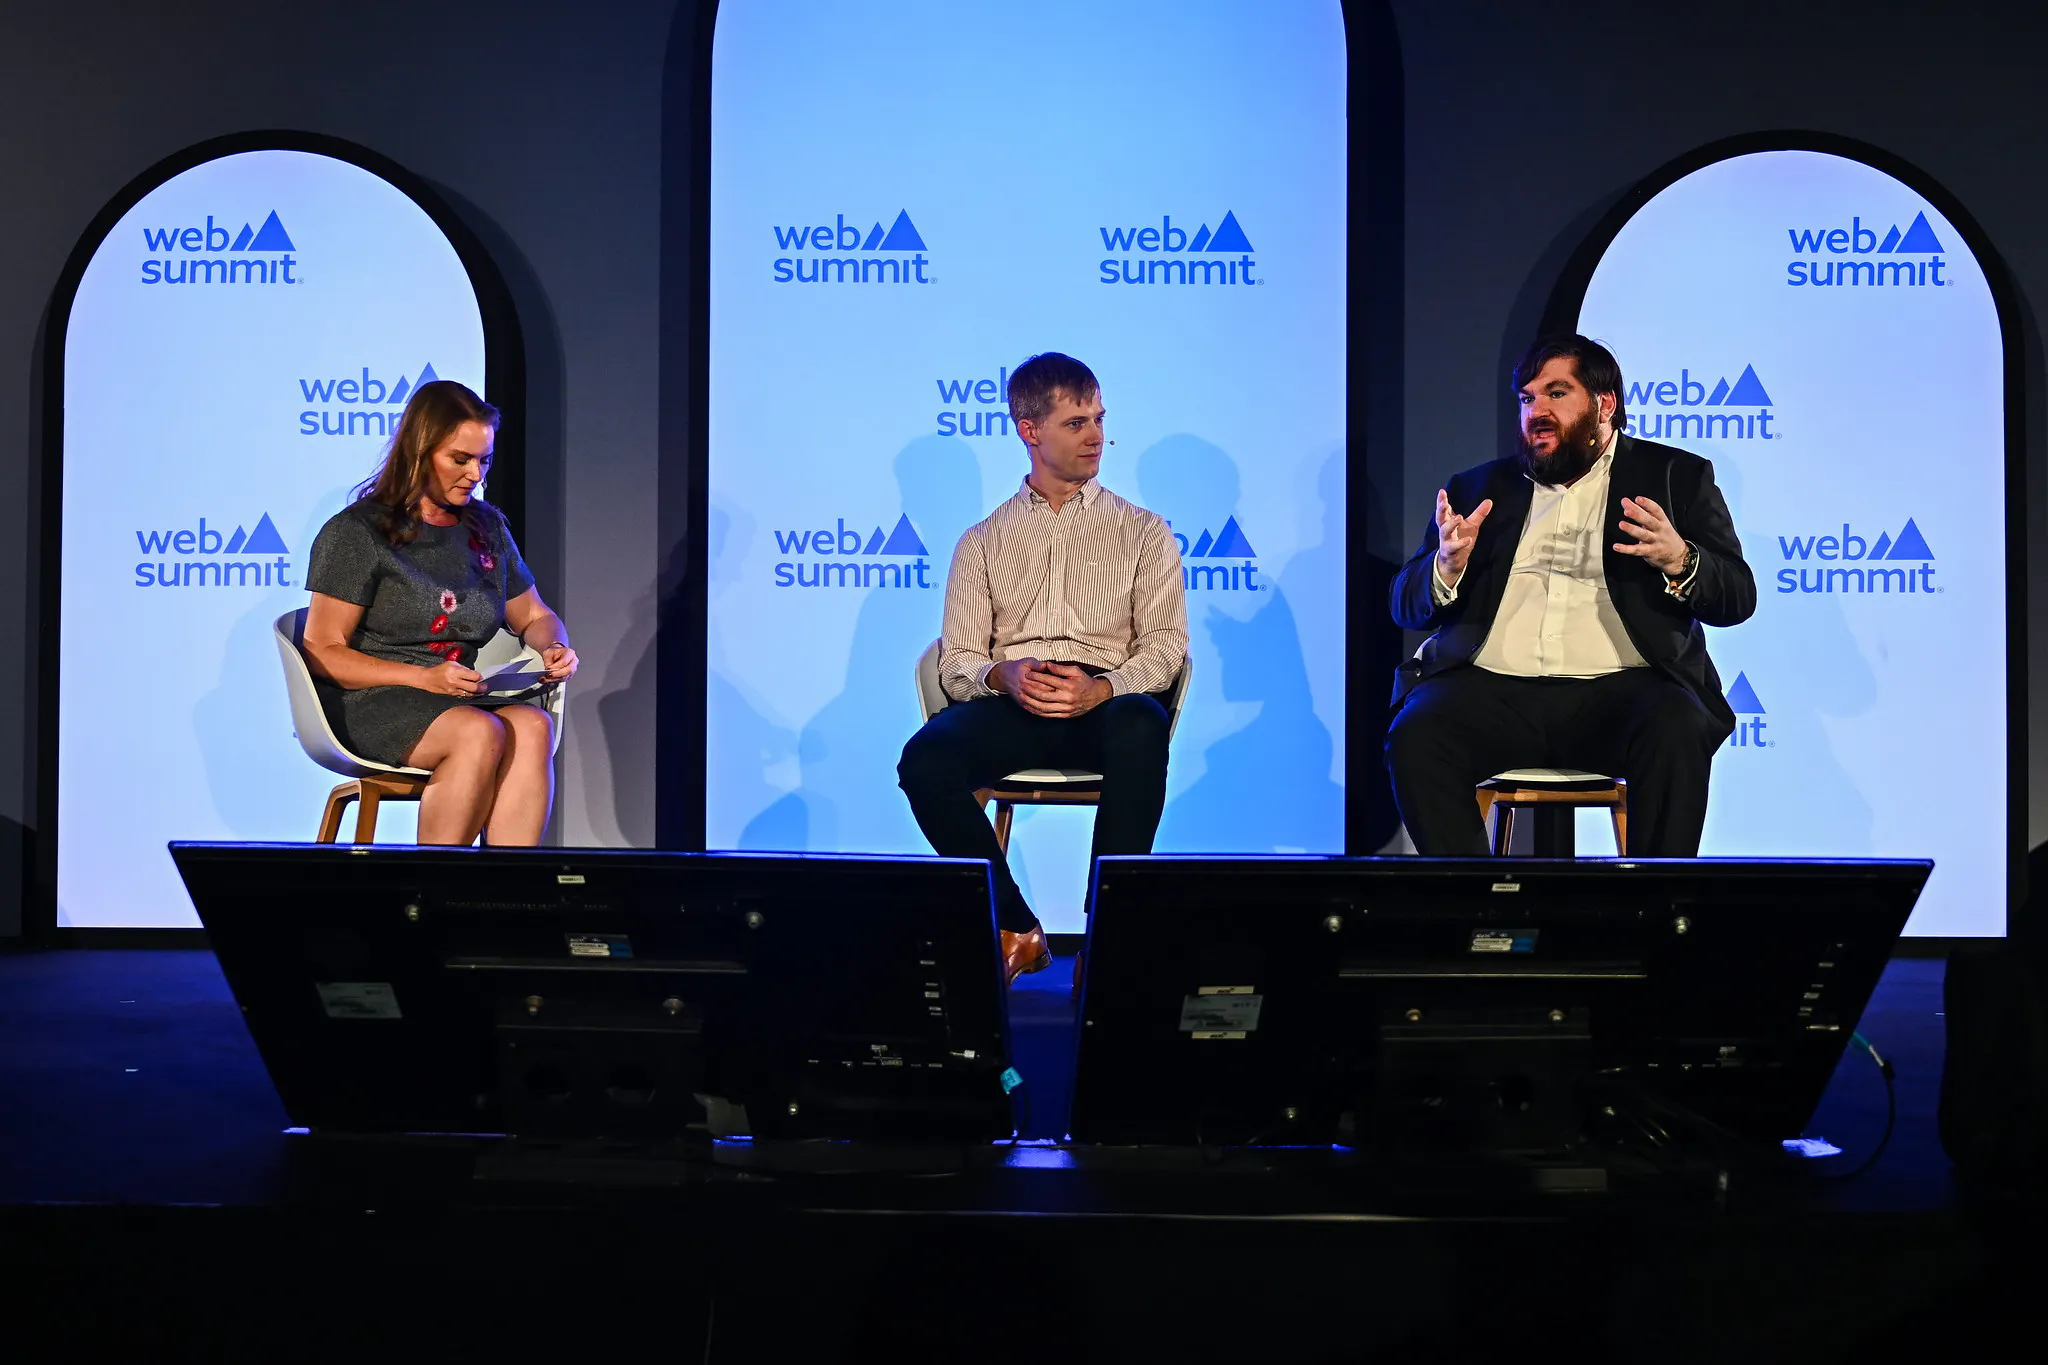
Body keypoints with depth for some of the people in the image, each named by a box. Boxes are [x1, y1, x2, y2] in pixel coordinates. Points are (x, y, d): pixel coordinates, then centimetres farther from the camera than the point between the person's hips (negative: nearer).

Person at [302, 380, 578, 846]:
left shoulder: (488, 527, 15)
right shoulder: (356, 533, -2)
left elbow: (534, 617, 27)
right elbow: (322, 653, -6)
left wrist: (554, 648, 2)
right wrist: (423, 678, -18)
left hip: (464, 698, 5)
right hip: (369, 702, -5)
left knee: (533, 725, -30)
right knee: (480, 732, -35)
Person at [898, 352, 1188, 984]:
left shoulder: (1142, 532, 18)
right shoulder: (983, 541, 21)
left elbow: (1165, 643, 5)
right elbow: (957, 660, 12)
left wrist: (1101, 687, -16)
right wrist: (1002, 676, -13)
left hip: (1107, 703, -1)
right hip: (1010, 707, 1)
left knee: (1141, 728, -39)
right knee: (925, 759, -31)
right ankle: (1015, 929, -20)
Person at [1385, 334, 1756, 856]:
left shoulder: (1676, 476, 16)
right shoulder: (1478, 488, 21)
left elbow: (1737, 597, 7)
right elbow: (1408, 604, 16)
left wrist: (1678, 561, -15)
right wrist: (1448, 566, -7)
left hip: (1618, 691, -1)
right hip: (1492, 690, 2)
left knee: (1676, 732, -33)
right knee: (1415, 735, -28)